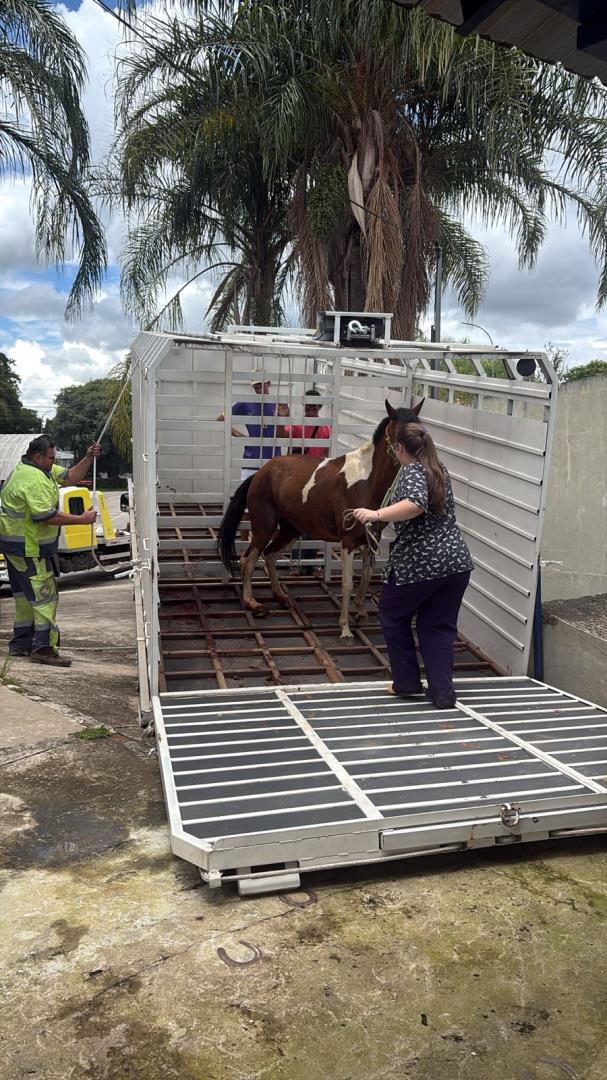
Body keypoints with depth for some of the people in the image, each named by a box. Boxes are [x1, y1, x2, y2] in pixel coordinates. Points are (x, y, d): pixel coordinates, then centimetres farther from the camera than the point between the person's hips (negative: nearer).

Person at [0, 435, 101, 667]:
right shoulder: (34, 479, -22)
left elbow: (70, 476, 14)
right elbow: (47, 516, -27)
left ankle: (20, 643, 26)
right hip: (27, 546, -11)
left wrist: (88, 459, 1)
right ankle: (43, 648, -7)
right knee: (45, 593, -8)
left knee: (26, 593, 17)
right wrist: (81, 519, -20)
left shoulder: (42, 469, 11)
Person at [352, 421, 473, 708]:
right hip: (457, 562, 7)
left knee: (393, 616, 16)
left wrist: (376, 514, -35)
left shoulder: (411, 471, -9)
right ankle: (443, 693, 10)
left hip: (418, 564, -6)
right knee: (439, 627, 14)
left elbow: (416, 504, -31)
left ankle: (407, 682, 21)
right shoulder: (439, 471, 15)